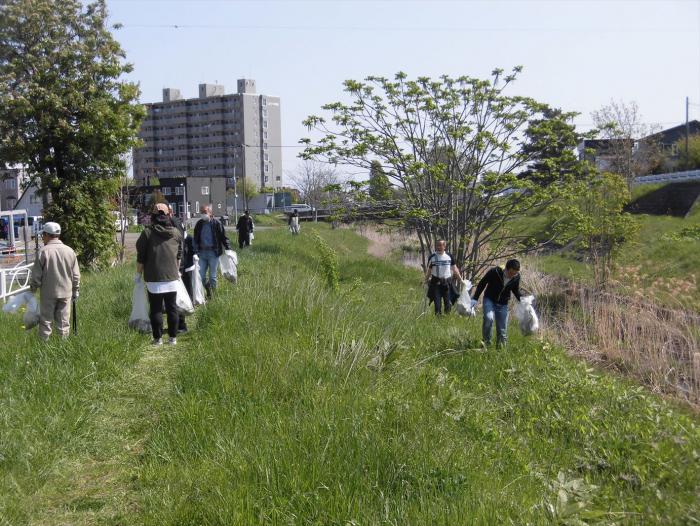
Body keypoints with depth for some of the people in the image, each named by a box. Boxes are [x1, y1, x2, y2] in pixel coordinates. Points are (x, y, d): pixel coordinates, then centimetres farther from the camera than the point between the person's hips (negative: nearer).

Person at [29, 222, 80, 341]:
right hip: (66, 292, 3)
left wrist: (33, 286, 10)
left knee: (45, 320, 8)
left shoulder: (44, 251, -12)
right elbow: (76, 275, 5)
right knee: (63, 321, 9)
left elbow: (36, 274, -7)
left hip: (48, 293, -3)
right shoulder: (69, 251, 0)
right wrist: (76, 290, 16)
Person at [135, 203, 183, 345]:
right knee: (172, 307, 9)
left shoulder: (147, 232, -6)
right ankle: (173, 337, 12)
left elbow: (140, 257, -4)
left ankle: (158, 338, 7)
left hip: (153, 278, -3)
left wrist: (139, 272, 8)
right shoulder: (176, 233, 5)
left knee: (156, 309, 4)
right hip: (172, 277, 3)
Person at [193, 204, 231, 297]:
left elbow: (224, 237, -2)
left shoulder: (216, 223, -3)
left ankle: (212, 295, 16)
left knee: (212, 276, 3)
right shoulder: (199, 224, 8)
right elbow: (196, 239, 11)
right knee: (200, 276, 3)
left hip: (213, 252, -4)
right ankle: (208, 288, 30)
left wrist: (228, 249, -10)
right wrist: (195, 252, 1)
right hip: (202, 252, 4)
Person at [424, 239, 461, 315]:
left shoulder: (449, 256, 5)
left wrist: (461, 280, 11)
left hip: (447, 282, 1)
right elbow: (428, 271, 8)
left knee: (447, 302, 4)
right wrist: (426, 281, 4)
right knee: (437, 301, -3)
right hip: (436, 282, -1)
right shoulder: (432, 257, 2)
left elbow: (455, 269, 11)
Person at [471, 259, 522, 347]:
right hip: (489, 300, -3)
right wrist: (475, 298, -14)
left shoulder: (516, 277, -11)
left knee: (502, 329, 2)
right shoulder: (494, 272, -23)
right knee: (488, 318, -27)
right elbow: (482, 283, -12)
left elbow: (516, 291, 8)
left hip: (503, 304, 3)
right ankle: (486, 342, -9)